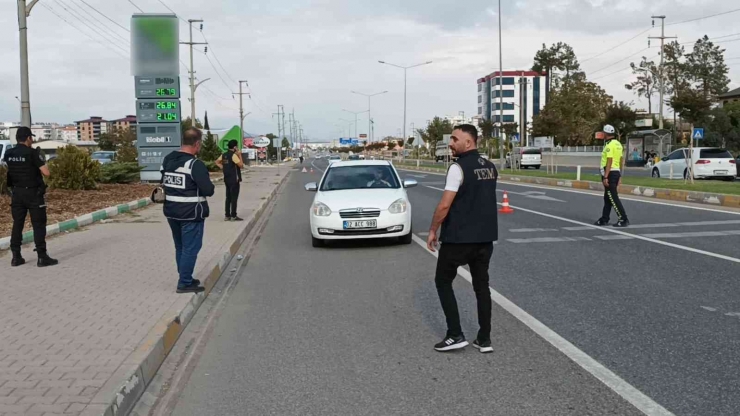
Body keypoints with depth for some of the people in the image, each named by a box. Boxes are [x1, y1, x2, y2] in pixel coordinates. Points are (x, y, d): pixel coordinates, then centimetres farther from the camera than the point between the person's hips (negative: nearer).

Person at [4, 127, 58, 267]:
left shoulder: (8, 154, 4)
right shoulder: (32, 153, -15)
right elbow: (46, 173, -17)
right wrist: (42, 160, 2)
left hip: (16, 193, 6)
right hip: (33, 193, -6)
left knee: (17, 224, 11)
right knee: (39, 225, -1)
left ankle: (16, 257, 12)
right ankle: (42, 257, -1)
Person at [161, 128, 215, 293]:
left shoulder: (167, 160, 7)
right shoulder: (195, 164, -19)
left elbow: (164, 183, 16)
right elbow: (208, 190, -20)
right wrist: (212, 187, 0)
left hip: (171, 211, 8)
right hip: (191, 213, -8)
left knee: (180, 247, 17)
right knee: (190, 248, 0)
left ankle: (186, 279, 27)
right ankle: (184, 284, 4)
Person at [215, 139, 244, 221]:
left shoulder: (224, 155, 9)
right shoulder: (234, 155, -15)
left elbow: (217, 161, 20)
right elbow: (241, 165, -18)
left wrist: (223, 168, 11)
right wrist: (240, 155, -11)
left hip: (227, 179, 8)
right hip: (234, 179, -8)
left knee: (228, 197, 12)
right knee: (234, 198, -3)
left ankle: (227, 216, 14)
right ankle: (233, 216, -2)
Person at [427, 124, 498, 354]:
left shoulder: (458, 167, -16)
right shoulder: (490, 167, 8)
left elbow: (445, 205, -18)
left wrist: (433, 230, -7)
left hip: (458, 237, -7)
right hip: (486, 236, 7)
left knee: (443, 281, 7)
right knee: (481, 285, 12)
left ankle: (455, 335, 3)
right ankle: (484, 339, 13)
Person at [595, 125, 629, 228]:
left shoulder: (609, 145, -15)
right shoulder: (618, 144, 13)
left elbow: (609, 162, -21)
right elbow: (621, 161, 16)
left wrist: (605, 177, -22)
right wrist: (620, 176, 21)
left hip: (610, 173, -10)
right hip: (616, 172, 10)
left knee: (613, 198, -7)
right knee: (608, 198, 13)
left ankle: (623, 219, -7)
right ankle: (604, 219, 18)